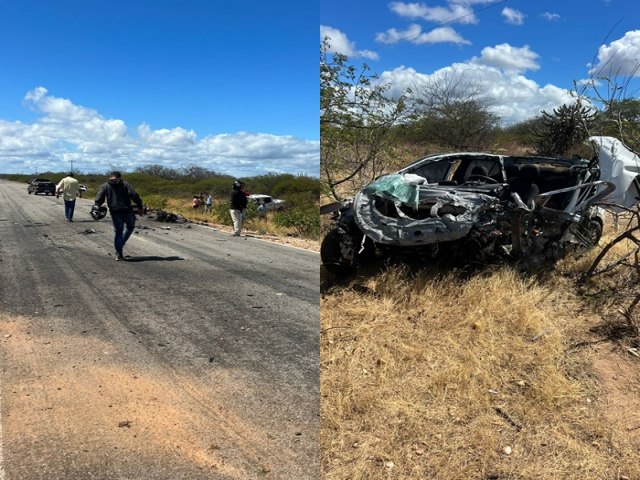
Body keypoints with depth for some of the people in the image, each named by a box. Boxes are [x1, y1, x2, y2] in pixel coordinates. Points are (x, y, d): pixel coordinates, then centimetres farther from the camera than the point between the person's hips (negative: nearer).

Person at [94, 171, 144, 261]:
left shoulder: (104, 186, 10)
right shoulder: (125, 184, 7)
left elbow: (99, 199, 0)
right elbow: (134, 195, -4)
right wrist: (139, 206, -2)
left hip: (115, 212, 1)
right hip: (127, 211, -1)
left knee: (118, 232, 9)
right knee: (130, 227, 22)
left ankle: (119, 254, 7)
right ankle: (121, 243, 1)